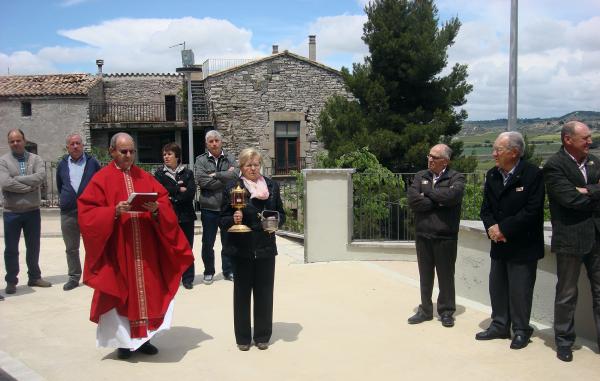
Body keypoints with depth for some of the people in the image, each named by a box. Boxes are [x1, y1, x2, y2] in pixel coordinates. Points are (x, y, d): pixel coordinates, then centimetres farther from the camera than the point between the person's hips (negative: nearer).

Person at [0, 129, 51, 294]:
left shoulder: (35, 159, 2)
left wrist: (17, 179, -17)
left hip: (33, 211, 2)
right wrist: (30, 186, -16)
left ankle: (34, 277, 29)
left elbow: (41, 176, -17)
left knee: (33, 247, 14)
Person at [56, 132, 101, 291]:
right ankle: (74, 277, 18)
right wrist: (64, 200, 14)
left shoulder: (92, 163, 1)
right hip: (68, 213, 3)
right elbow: (59, 186, 20)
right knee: (71, 248, 9)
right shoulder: (62, 165, 9)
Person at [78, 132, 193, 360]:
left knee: (147, 289, 6)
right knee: (121, 293, 2)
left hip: (146, 250, 4)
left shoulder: (145, 178, 11)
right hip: (117, 250, -3)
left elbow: (165, 203, 7)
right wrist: (114, 211, -22)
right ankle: (124, 341, 14)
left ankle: (143, 337, 19)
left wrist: (157, 208, -16)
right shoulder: (101, 179, -1)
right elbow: (88, 213, -8)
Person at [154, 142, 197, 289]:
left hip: (186, 216, 1)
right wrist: (180, 189, -9)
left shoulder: (187, 173, 7)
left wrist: (173, 198, -13)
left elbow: (191, 193, -7)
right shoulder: (159, 174, 6)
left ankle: (188, 278, 13)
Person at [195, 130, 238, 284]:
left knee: (228, 241, 12)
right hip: (209, 208, -1)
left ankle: (228, 271, 25)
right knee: (208, 243, 9)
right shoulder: (201, 160, -1)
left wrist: (215, 175, -13)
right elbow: (202, 181, -16)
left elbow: (235, 175, -14)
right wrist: (225, 177, -12)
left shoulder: (230, 159, 4)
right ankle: (209, 272, 23)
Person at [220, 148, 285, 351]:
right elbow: (223, 220, -1)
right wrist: (233, 219, -21)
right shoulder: (232, 188, -2)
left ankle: (262, 336, 20)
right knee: (242, 292, 6)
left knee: (264, 292, 7)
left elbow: (281, 214, 14)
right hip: (242, 248, -2)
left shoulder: (272, 186, 7)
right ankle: (243, 338, 18)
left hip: (266, 248, 2)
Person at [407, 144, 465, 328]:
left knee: (446, 275, 6)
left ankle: (446, 312, 20)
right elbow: (413, 200, -6)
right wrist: (438, 201, -11)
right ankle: (425, 310, 24)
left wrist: (427, 191, -9)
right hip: (423, 235, 3)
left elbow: (451, 195, -23)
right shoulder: (420, 176, 8)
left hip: (445, 236, -3)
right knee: (425, 275, 12)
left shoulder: (456, 178, -2)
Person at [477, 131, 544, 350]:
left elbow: (532, 211, -18)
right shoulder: (492, 175, 6)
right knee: (497, 287, 13)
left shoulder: (533, 174, -13)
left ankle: (521, 331, 17)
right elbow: (486, 208, 9)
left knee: (520, 290, 1)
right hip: (499, 244, 6)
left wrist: (503, 229, -17)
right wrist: (492, 227, -11)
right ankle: (500, 326, 27)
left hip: (523, 246, -6)